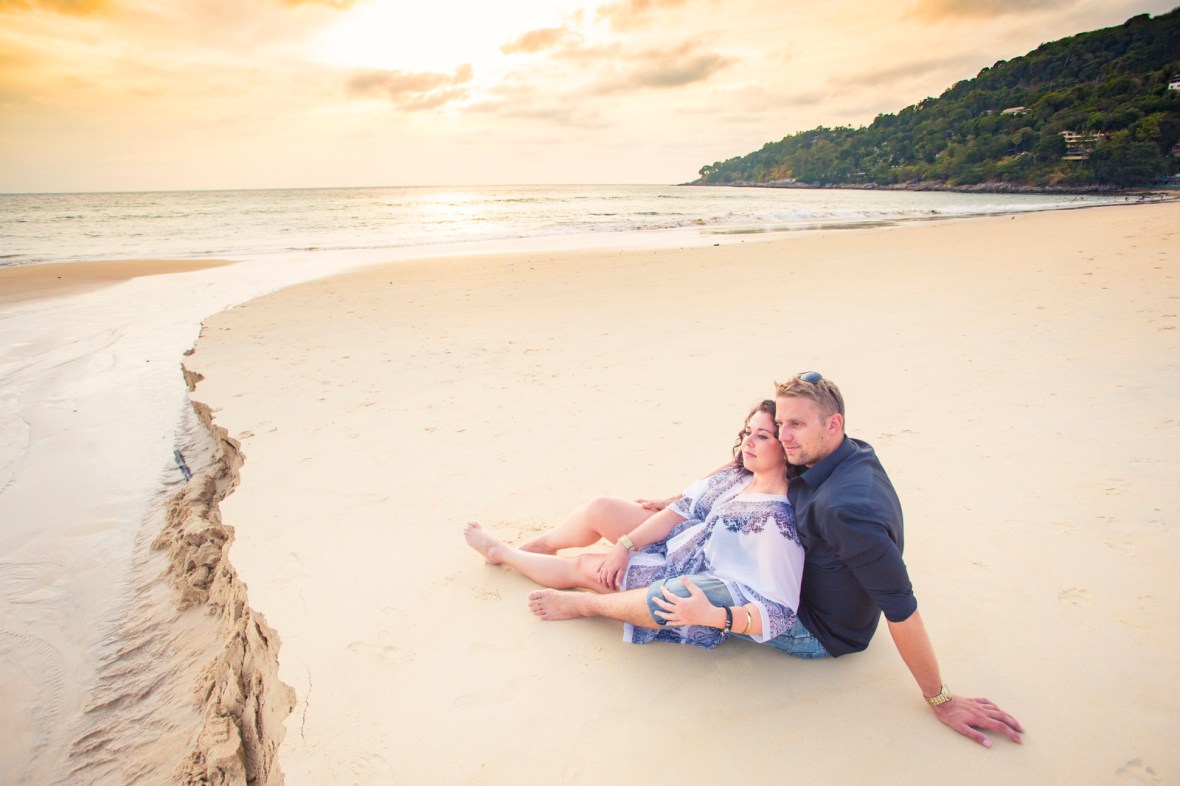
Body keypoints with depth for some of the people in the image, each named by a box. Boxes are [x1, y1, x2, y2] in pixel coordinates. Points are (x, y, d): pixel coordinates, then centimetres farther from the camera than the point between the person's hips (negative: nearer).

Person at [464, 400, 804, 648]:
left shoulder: (778, 522, -31)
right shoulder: (738, 475, -6)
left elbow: (779, 614, -34)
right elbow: (685, 509, -3)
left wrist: (711, 615, -49)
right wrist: (625, 545, -10)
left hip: (690, 586, -7)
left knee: (583, 568, 3)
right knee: (601, 509, 1)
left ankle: (500, 552, 31)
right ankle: (540, 545, 32)